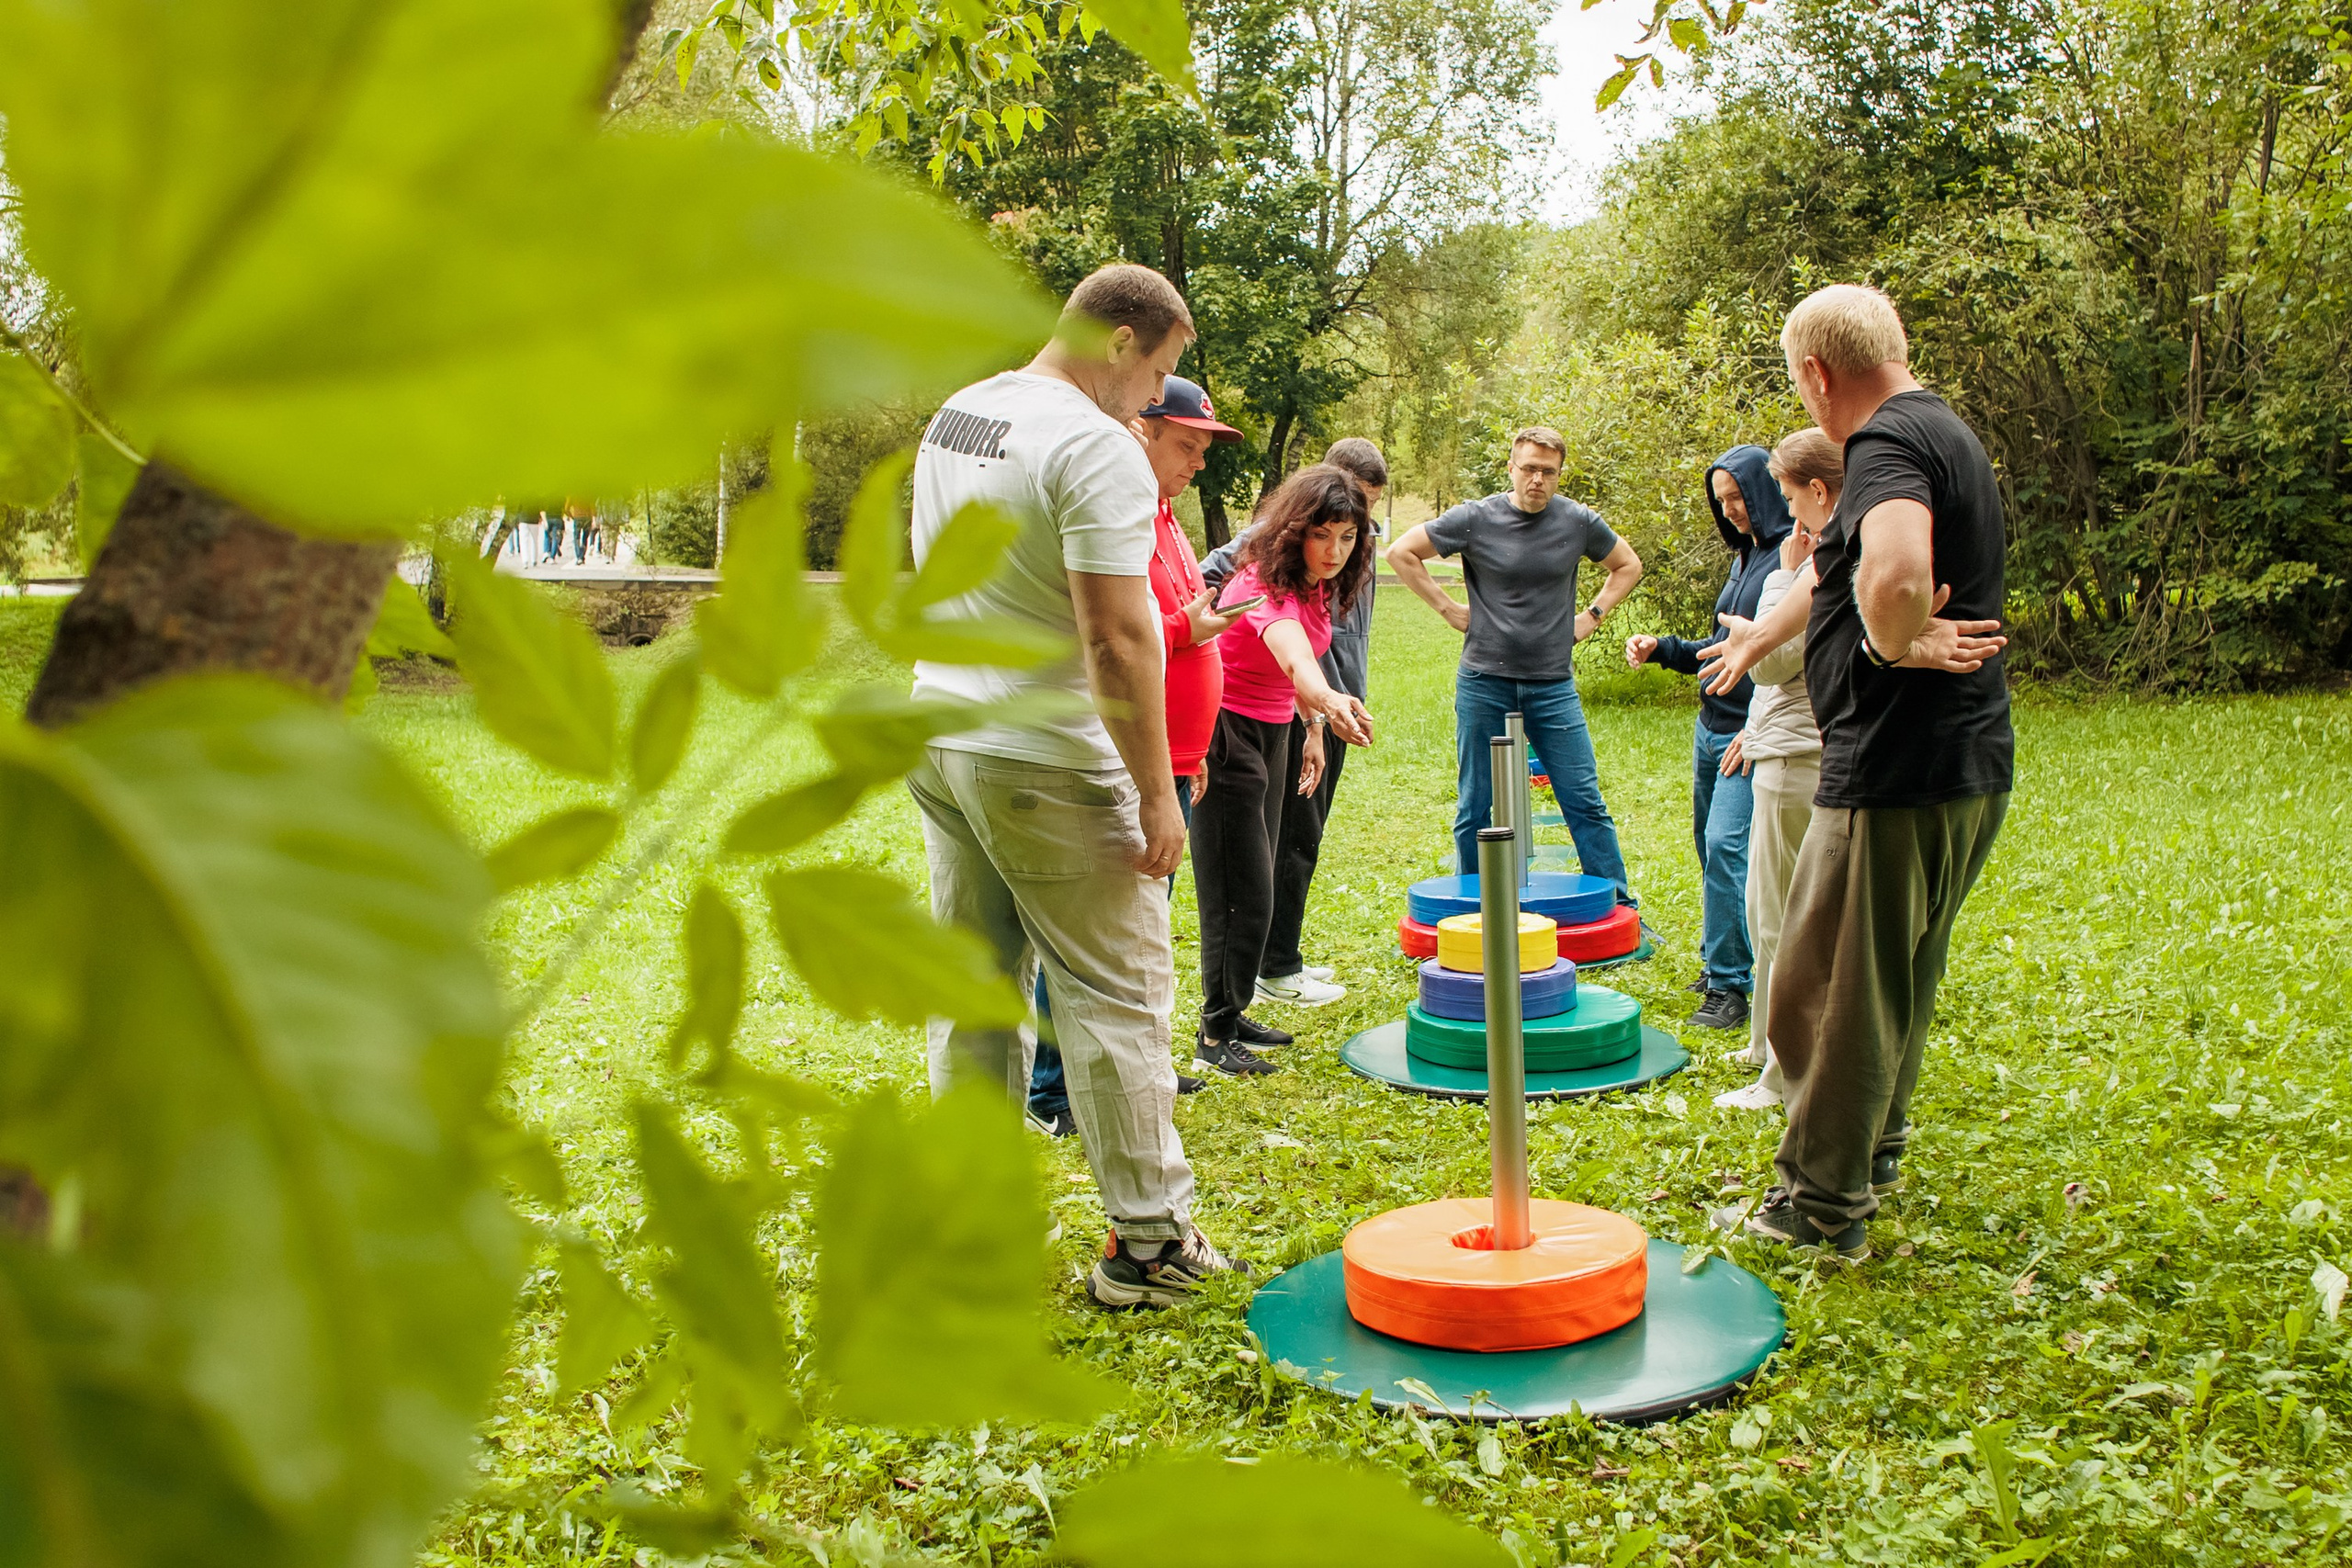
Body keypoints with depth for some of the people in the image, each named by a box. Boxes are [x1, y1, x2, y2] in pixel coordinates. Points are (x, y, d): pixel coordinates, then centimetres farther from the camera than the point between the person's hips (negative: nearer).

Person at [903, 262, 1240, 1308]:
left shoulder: (953, 414, 12)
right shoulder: (1097, 448, -17)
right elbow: (1116, 642, -22)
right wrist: (1156, 791, -16)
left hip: (939, 739, 9)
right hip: (1045, 767, -8)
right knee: (1116, 995, 2)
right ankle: (1149, 1241, 11)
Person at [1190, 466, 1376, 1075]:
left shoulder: (1317, 586, 0)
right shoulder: (1264, 584, -27)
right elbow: (1294, 658, -49)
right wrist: (1329, 702, -67)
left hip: (1273, 733, 9)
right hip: (1227, 734, -9)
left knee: (1255, 887, 16)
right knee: (1240, 894, -6)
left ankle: (1230, 1015, 29)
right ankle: (1216, 1039, 6)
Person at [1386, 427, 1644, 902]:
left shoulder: (1579, 522, 3)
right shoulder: (1476, 519, -3)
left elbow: (1628, 566, 21)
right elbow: (1401, 553, 5)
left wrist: (1592, 617, 9)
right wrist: (1449, 609, 2)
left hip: (1554, 685, 1)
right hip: (1483, 683, -1)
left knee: (1586, 804, 0)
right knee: (1474, 810, 7)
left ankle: (1620, 910, 9)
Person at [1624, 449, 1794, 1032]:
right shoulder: (1744, 556, 15)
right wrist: (1662, 648, 9)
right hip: (1711, 725, 9)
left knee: (1725, 845, -15)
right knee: (1710, 846, 13)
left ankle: (1728, 985, -7)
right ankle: (1720, 963, 26)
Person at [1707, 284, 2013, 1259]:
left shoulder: (1889, 443, -17)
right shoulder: (1946, 432, 16)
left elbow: (1897, 573, -40)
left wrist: (1896, 645, -21)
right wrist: (1763, 632, 39)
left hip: (1898, 769, -10)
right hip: (1967, 765, 10)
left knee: (1827, 987, 1)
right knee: (1896, 978, 23)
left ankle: (1820, 1208, 10)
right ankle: (1872, 1152, 38)